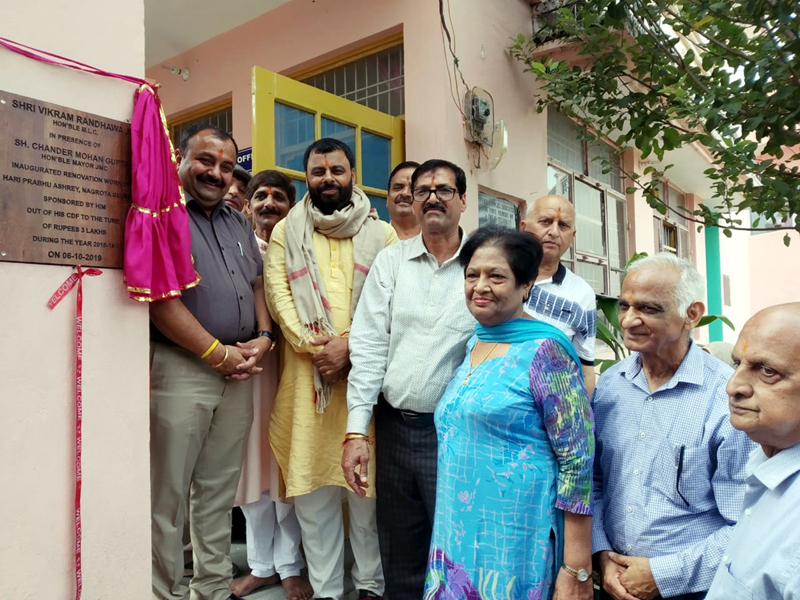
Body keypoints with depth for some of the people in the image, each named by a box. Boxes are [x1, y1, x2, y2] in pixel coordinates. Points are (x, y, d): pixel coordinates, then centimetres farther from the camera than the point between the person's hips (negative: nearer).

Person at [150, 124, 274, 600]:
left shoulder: (240, 224, 17)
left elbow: (257, 284, 19)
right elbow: (161, 300, -14)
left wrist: (263, 338, 1)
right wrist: (220, 354, -12)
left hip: (239, 371, 7)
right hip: (180, 368, -6)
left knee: (220, 490, 15)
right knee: (169, 493, 3)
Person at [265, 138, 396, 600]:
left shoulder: (381, 233, 9)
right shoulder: (286, 232, 12)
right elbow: (279, 294, 2)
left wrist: (350, 345, -13)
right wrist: (312, 346, -11)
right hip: (306, 375, 1)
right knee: (311, 484, 5)